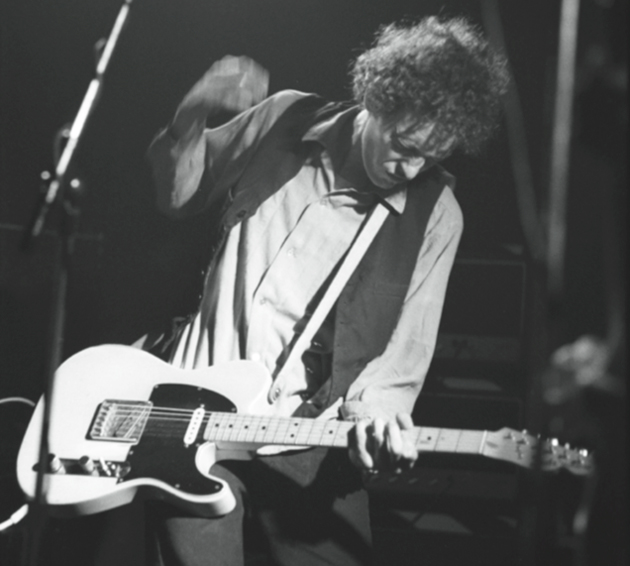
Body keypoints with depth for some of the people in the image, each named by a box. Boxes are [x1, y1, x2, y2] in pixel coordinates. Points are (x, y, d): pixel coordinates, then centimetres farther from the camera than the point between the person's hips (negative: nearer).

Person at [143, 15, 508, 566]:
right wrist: (193, 115, -4)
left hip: (308, 446, 0)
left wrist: (374, 408, -27)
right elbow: (178, 196, 15)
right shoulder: (286, 122, 2)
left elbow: (408, 346, -5)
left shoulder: (434, 214, -2)